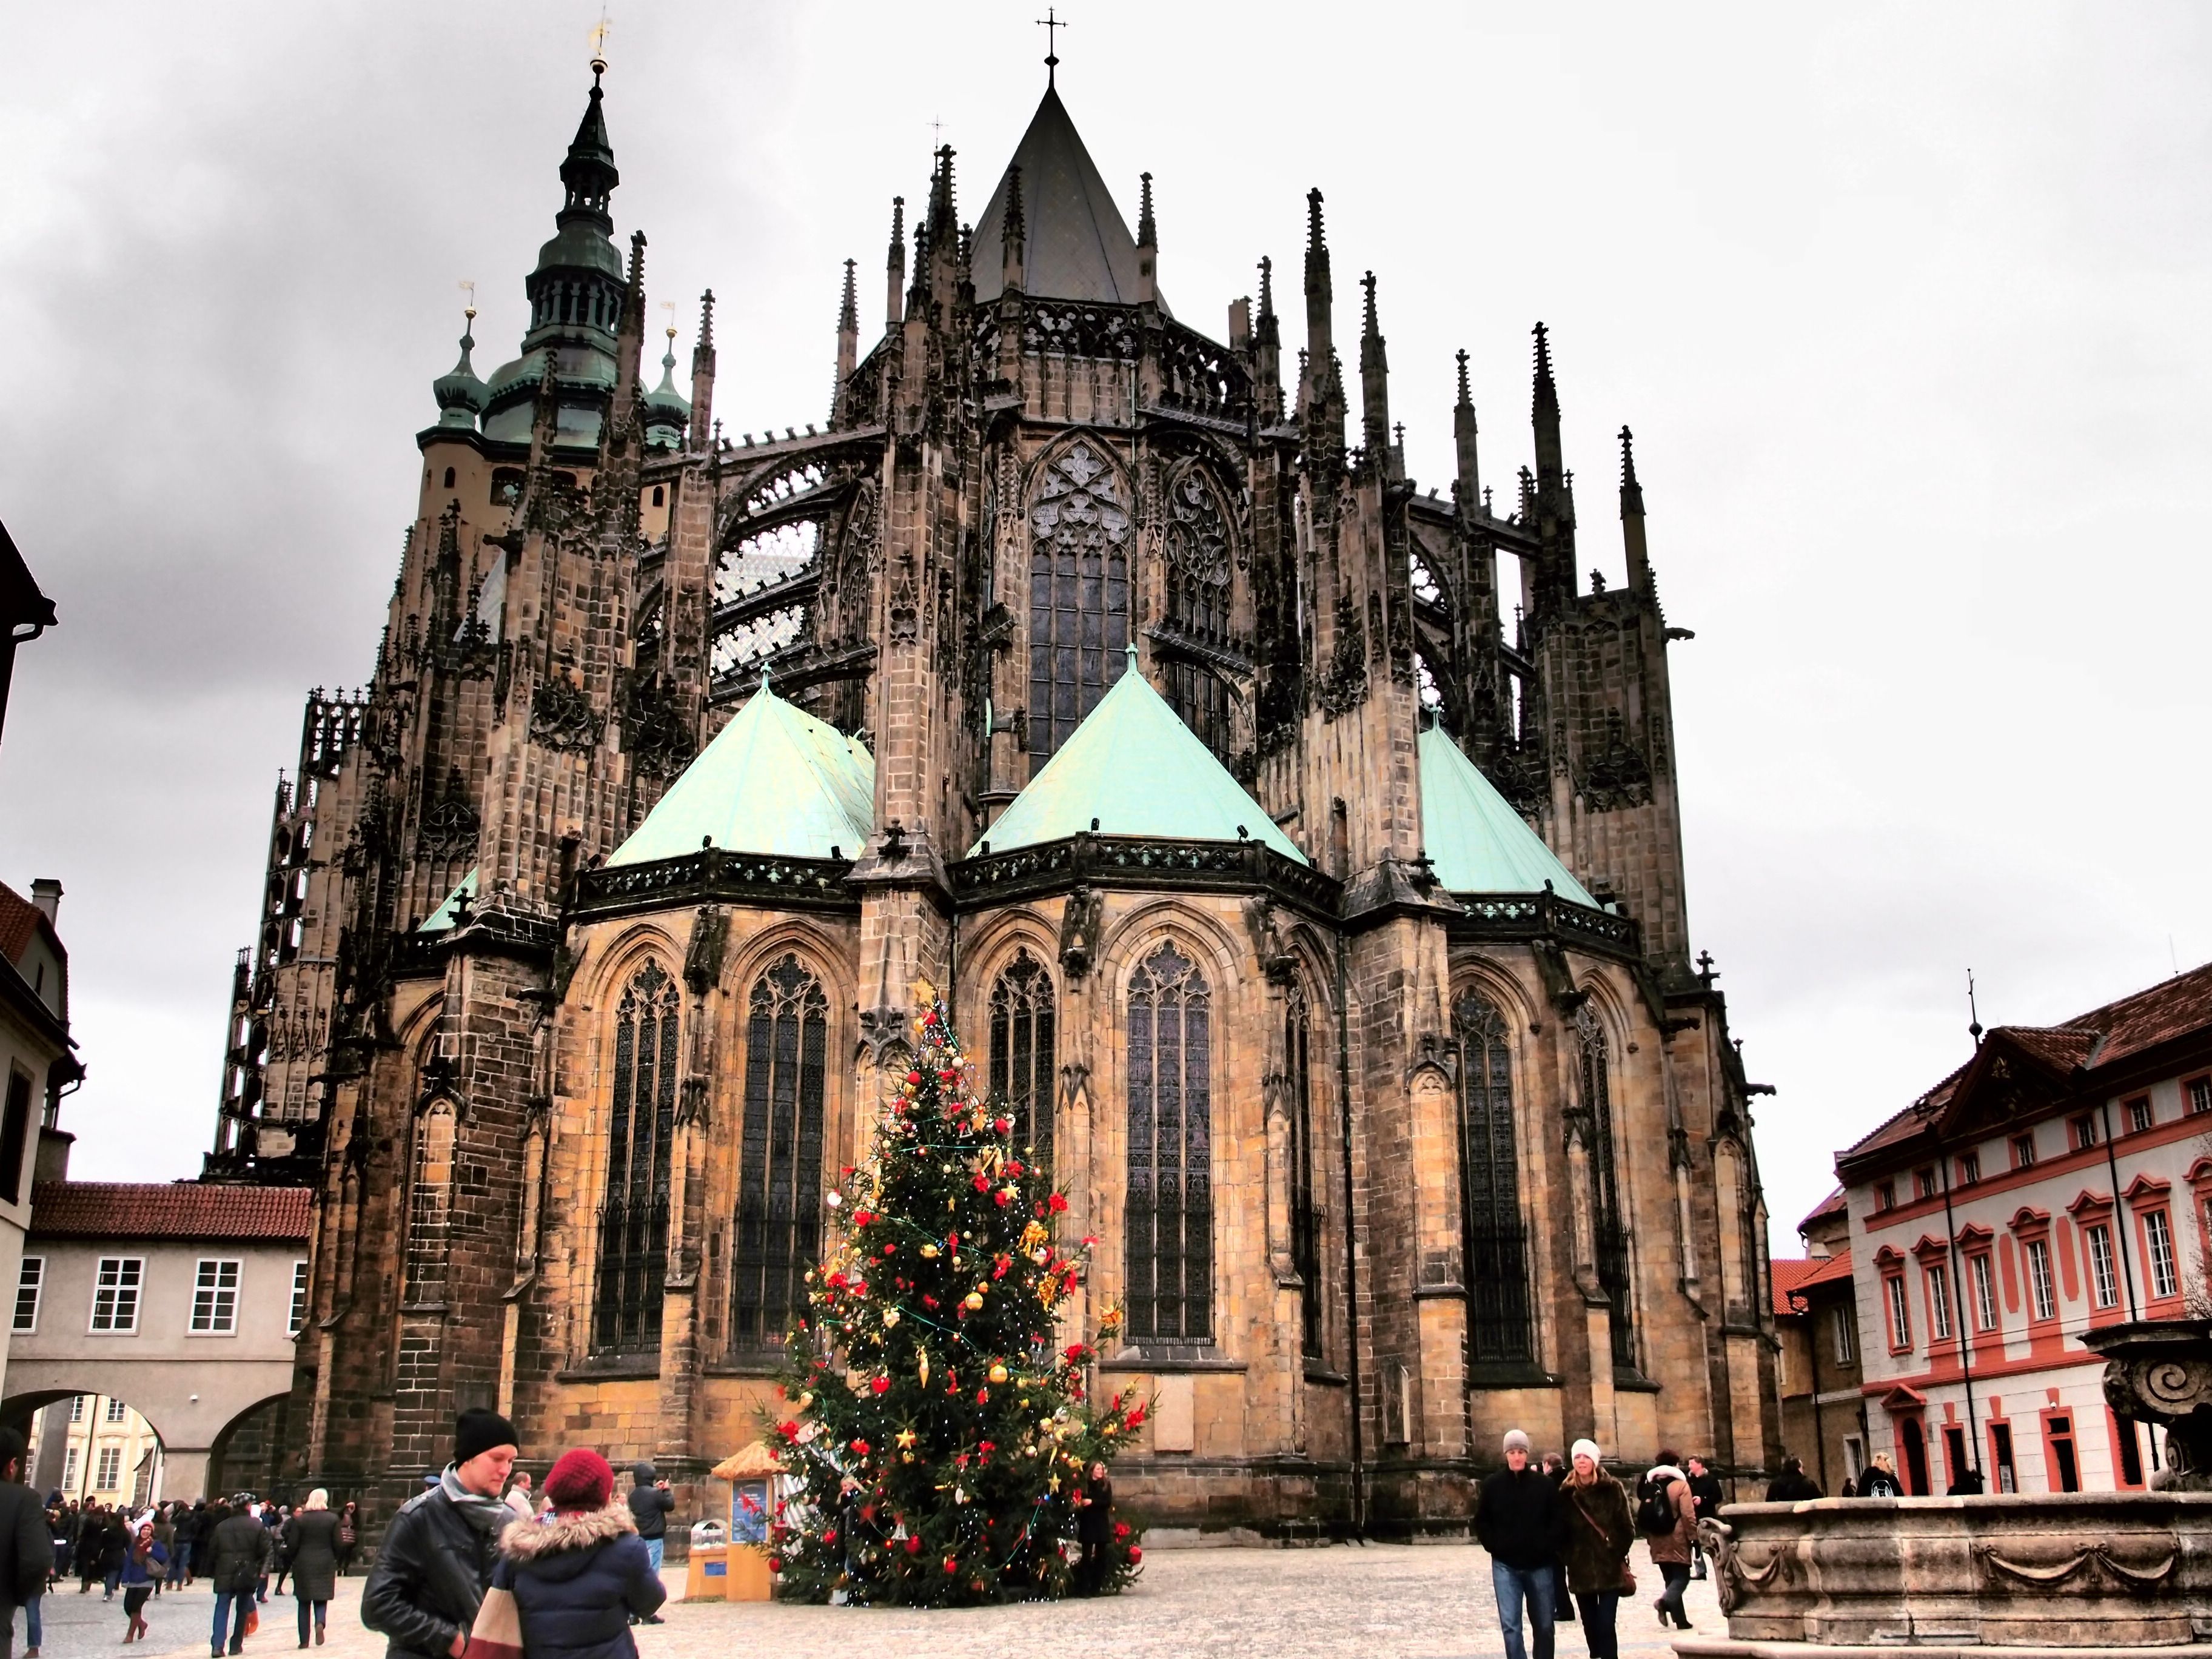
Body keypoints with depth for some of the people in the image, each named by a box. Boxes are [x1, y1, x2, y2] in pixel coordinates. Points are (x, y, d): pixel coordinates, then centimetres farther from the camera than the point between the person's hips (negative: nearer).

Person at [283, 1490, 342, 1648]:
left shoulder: (300, 1519, -3)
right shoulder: (332, 1519, -2)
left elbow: (292, 1545, -4)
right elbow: (337, 1544, -1)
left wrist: (289, 1562, 9)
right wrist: (336, 1562, 13)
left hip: (303, 1565, 0)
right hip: (325, 1565, 0)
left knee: (304, 1603, 9)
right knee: (321, 1600, 10)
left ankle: (304, 1640, 7)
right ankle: (320, 1623, -20)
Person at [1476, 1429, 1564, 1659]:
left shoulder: (1545, 1484, -2)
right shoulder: (1492, 1485, 0)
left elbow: (1559, 1520, 1)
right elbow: (1481, 1521, 8)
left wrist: (1547, 1546, -7)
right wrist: (1493, 1546, -3)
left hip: (1539, 1565, 0)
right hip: (1505, 1565, 0)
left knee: (1543, 1626, 11)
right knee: (1510, 1626, -7)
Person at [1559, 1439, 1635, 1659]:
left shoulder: (1612, 1489, -2)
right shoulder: (1566, 1492, 3)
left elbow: (1628, 1528, -1)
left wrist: (1617, 1554, -7)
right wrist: (1568, 1557, -4)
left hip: (1610, 1569, -3)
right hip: (1581, 1571, 3)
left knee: (1606, 1625, -8)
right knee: (1590, 1626, 10)